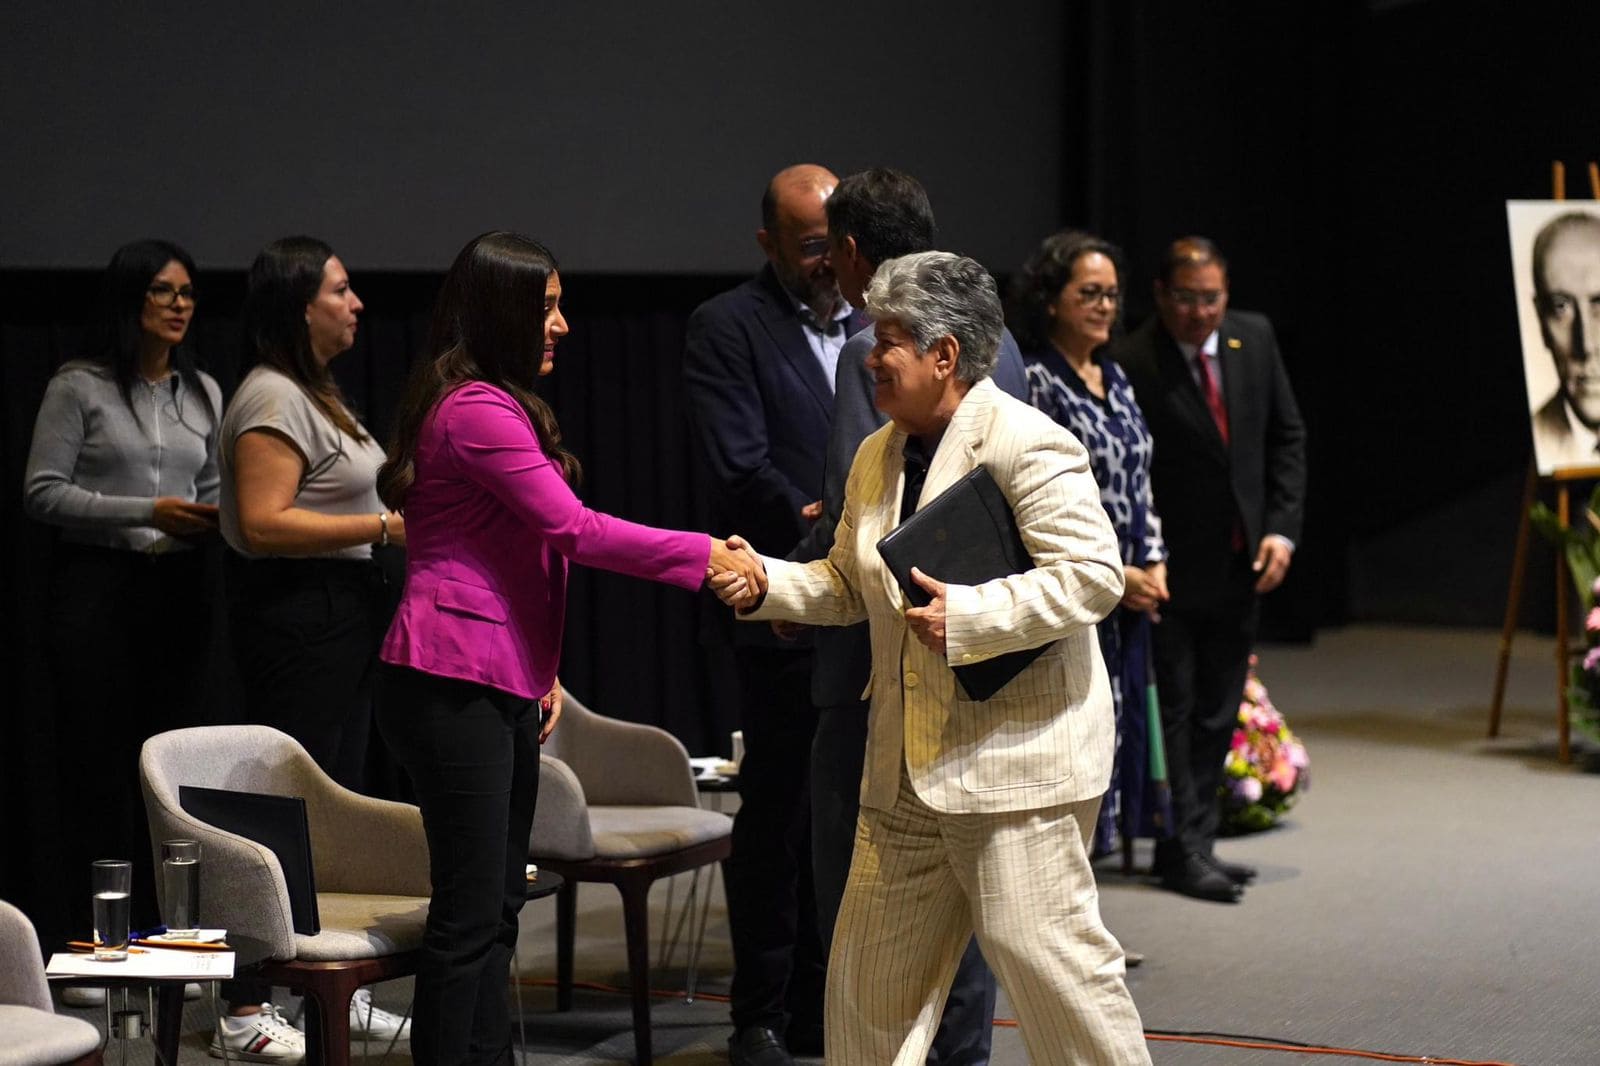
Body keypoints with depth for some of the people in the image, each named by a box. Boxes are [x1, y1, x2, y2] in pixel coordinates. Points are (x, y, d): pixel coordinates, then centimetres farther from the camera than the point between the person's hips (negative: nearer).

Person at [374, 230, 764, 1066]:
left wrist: (540, 670, 17)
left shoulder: (500, 407, 20)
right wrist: (704, 556, -16)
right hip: (453, 686, -10)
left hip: (502, 687, 10)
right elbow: (572, 529, -19)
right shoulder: (477, 410, -14)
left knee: (497, 904, 10)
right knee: (470, 911, -9)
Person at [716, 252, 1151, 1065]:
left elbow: (1092, 573, -20)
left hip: (1015, 754, -8)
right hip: (908, 766, 9)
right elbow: (847, 586, 22)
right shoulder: (877, 458, 14)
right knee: (873, 959, 12)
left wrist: (969, 615, -25)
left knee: (1039, 946, -7)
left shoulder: (1025, 445, -13)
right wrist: (766, 582, 4)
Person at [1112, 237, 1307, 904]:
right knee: (1174, 709, -1)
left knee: (1217, 714, 11)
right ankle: (1183, 848, 4)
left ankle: (1196, 843, 19)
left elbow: (1287, 436, 10)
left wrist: (1281, 528, 1)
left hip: (1240, 565, 6)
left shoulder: (1255, 338, 3)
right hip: (1170, 567, -6)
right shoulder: (1130, 364, -16)